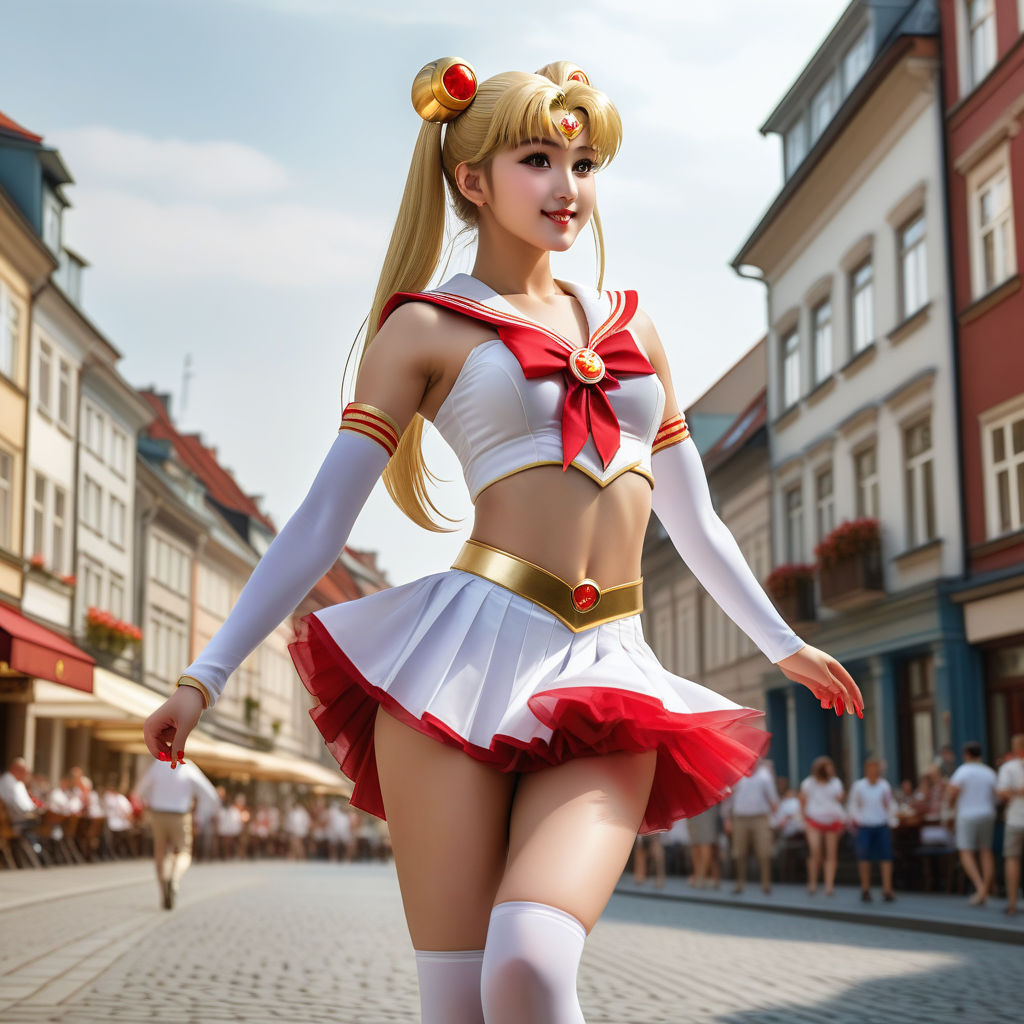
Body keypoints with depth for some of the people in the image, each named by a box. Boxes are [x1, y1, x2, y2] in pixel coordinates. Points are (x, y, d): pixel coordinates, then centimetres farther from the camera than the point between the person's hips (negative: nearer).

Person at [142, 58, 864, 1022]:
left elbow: (693, 518, 29)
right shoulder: (427, 326, 9)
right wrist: (205, 674, -1)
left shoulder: (629, 324, 22)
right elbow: (320, 520, 5)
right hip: (471, 649, -2)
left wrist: (782, 643, 34)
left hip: (607, 678, 2)